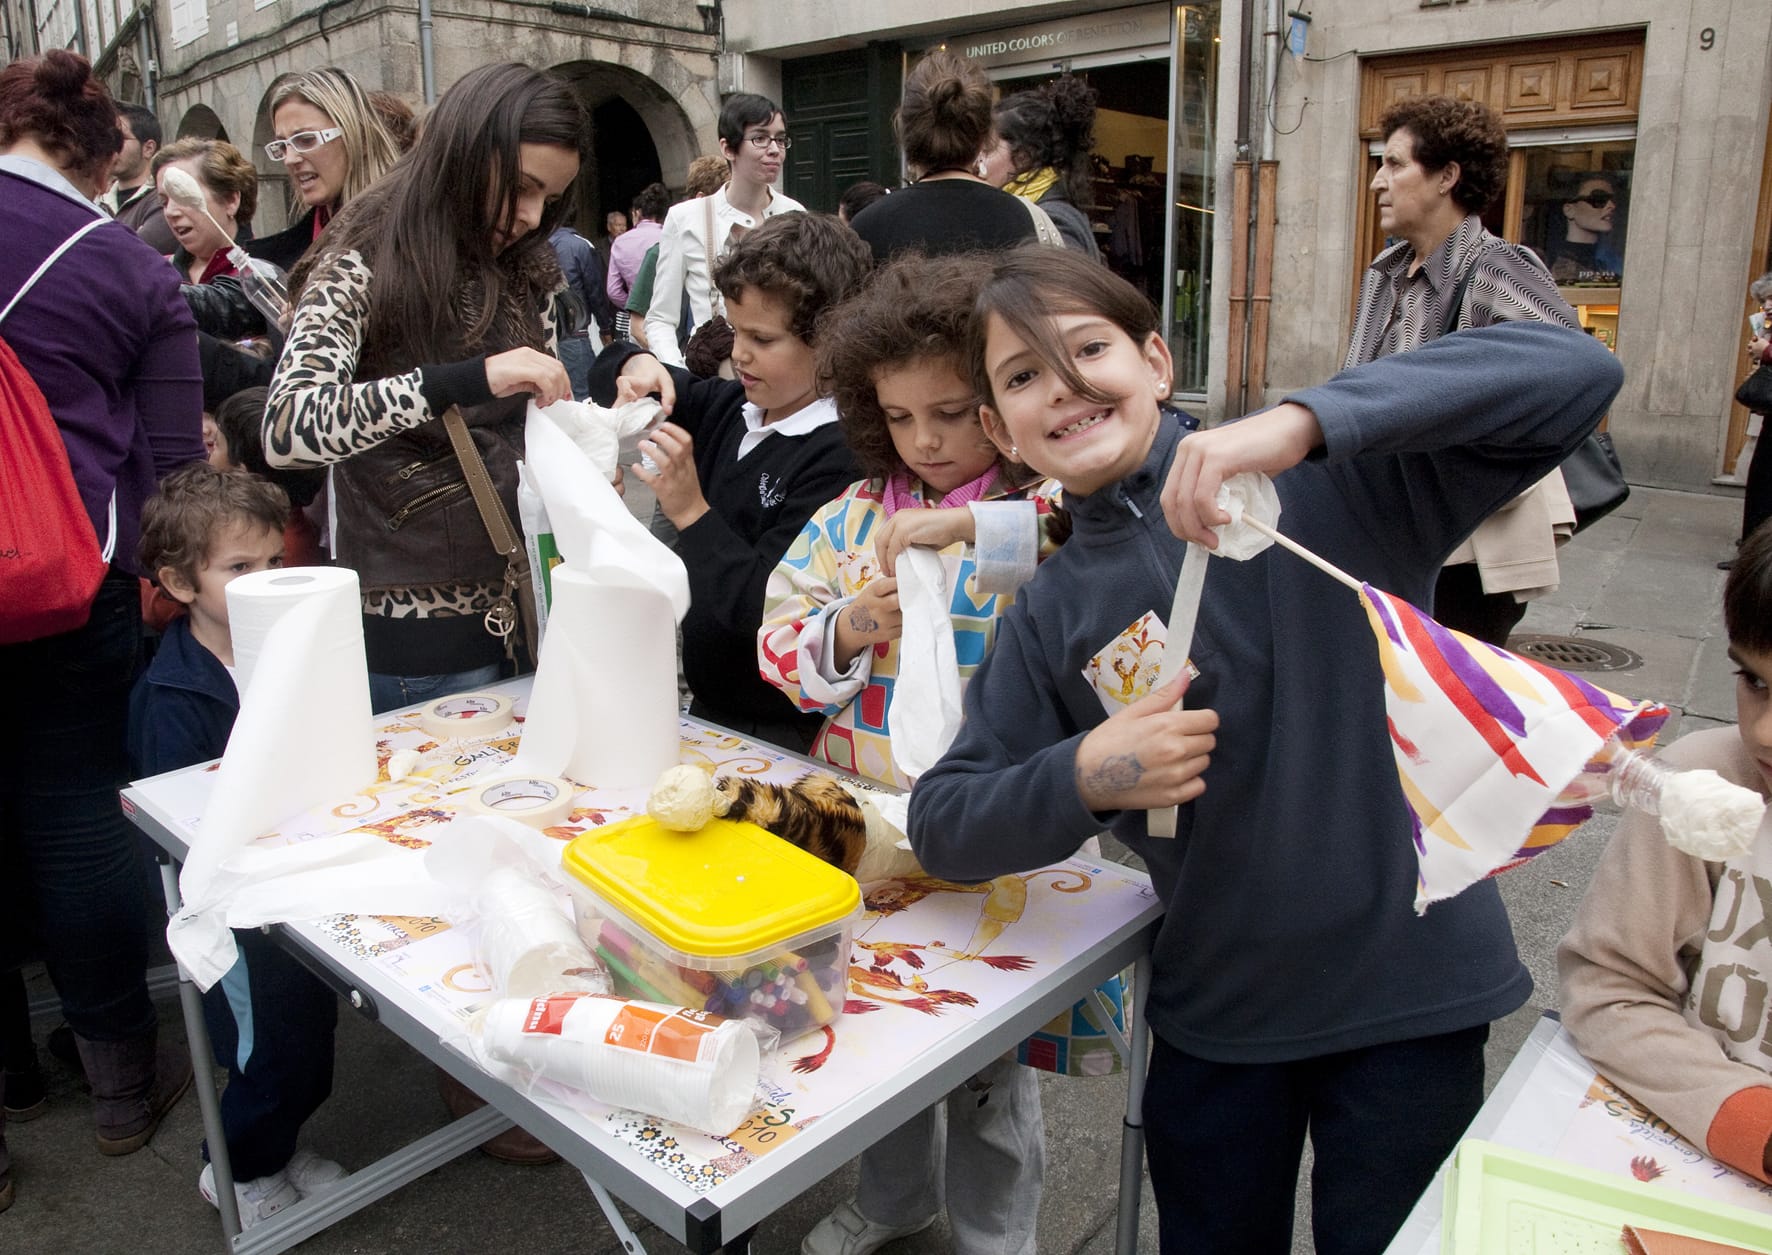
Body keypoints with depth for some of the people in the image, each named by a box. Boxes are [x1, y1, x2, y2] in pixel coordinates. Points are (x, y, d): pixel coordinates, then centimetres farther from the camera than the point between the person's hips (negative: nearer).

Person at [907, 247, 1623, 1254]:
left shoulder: (1328, 482, -12)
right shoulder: (1048, 619, -2)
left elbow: (1578, 371, -22)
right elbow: (941, 826, -2)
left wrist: (1306, 420, -35)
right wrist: (1083, 779, -22)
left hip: (1411, 981, -3)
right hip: (1213, 1010, 3)